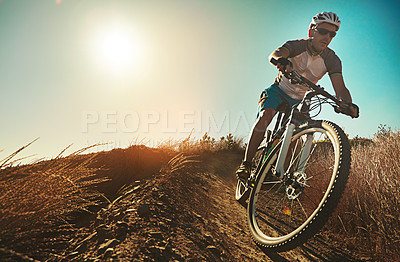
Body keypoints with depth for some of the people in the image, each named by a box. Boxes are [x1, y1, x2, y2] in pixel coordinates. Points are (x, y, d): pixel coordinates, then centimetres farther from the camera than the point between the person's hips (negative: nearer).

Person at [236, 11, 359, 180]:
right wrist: (281, 60, -65)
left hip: (299, 100, 4)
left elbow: (340, 89, -23)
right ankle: (246, 163, -24)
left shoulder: (332, 60, -13)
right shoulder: (297, 45, -18)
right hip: (278, 90, -3)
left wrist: (347, 104, -46)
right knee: (265, 116, -30)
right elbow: (275, 54, -40)